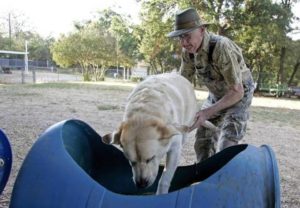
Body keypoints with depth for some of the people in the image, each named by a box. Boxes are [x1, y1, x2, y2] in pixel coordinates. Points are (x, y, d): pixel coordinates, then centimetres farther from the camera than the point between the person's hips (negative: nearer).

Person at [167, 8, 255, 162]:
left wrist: (206, 113, -40)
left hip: (238, 96, -6)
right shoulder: (188, 50, -13)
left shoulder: (222, 48, -36)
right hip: (216, 96, 7)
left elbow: (237, 91, -33)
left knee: (226, 147, -18)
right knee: (202, 143, 4)